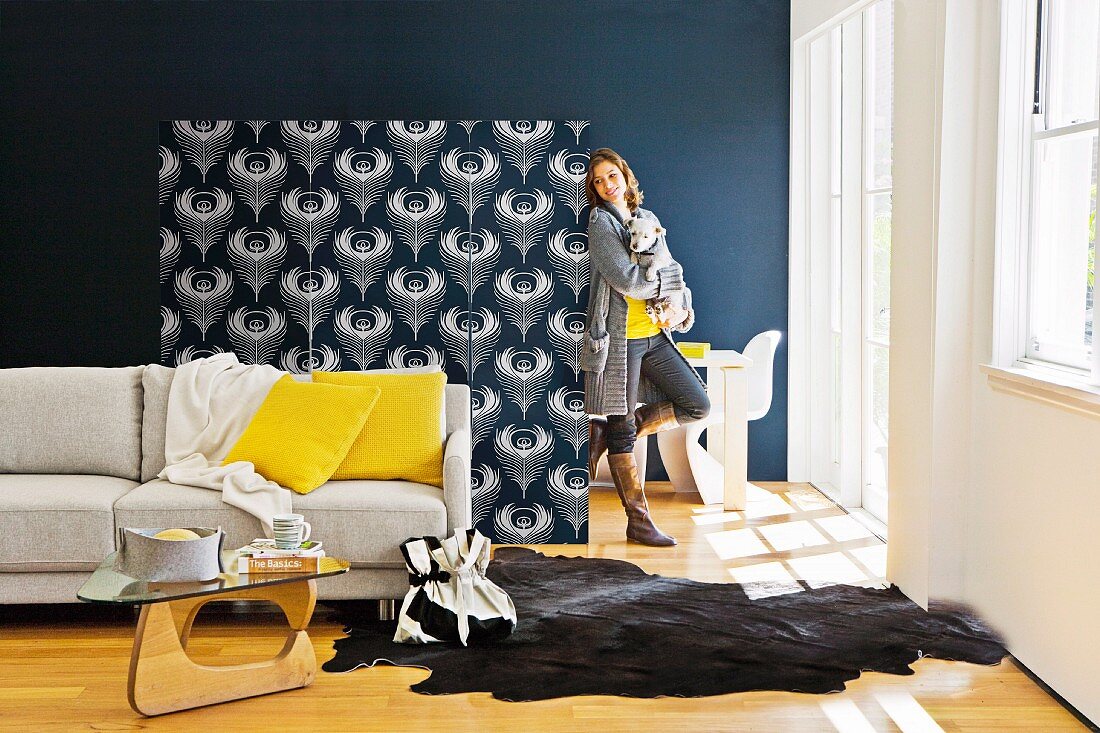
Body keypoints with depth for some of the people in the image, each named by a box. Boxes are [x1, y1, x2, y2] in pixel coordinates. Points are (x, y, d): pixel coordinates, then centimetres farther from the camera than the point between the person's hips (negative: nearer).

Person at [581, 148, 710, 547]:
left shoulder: (647, 218, 15)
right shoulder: (600, 222, -6)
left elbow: (672, 275, 14)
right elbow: (625, 279, -18)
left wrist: (681, 306, -5)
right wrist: (670, 277, -5)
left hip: (655, 335, 7)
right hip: (620, 338, -7)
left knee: (697, 405, 5)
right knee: (621, 430, -1)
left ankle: (608, 431, 14)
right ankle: (639, 520, 6)